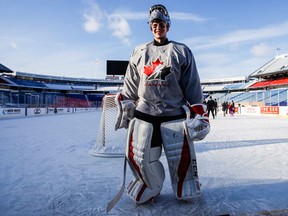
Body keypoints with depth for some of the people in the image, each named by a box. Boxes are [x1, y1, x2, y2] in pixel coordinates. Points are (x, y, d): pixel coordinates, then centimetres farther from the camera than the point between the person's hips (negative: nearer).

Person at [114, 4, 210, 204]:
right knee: (140, 157, 2)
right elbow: (130, 85, 15)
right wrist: (125, 108, 12)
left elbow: (192, 86, 3)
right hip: (143, 114, 2)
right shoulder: (139, 52, 12)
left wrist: (198, 112, -2)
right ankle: (150, 187, 32)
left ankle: (186, 190, 29)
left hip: (174, 114, -2)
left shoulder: (182, 51, 5)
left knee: (181, 157, -1)